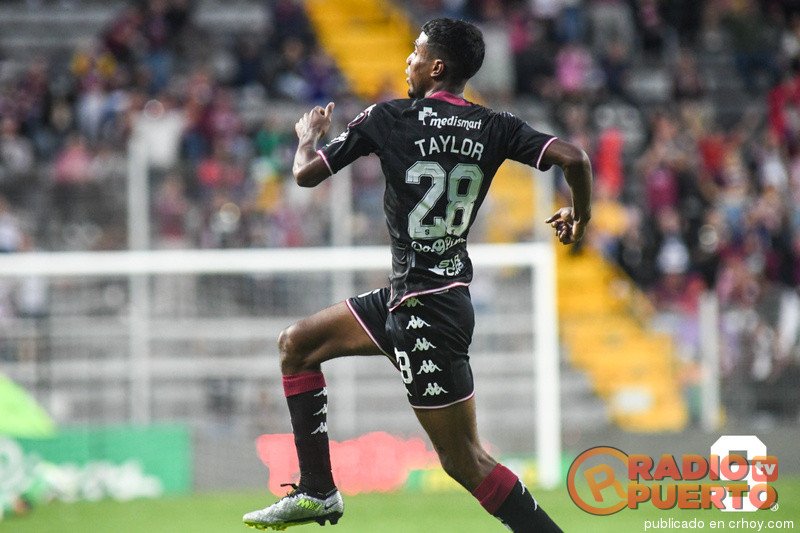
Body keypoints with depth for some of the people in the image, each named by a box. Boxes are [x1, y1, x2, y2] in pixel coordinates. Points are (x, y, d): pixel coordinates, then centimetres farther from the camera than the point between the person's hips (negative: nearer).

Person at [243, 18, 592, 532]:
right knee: (296, 344, 19)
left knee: (465, 461, -5)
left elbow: (307, 173, -6)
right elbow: (574, 157, -11)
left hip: (425, 311, -8)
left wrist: (309, 136, 17)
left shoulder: (388, 119, -11)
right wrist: (579, 216, 9)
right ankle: (317, 492, 21)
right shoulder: (494, 128, 1)